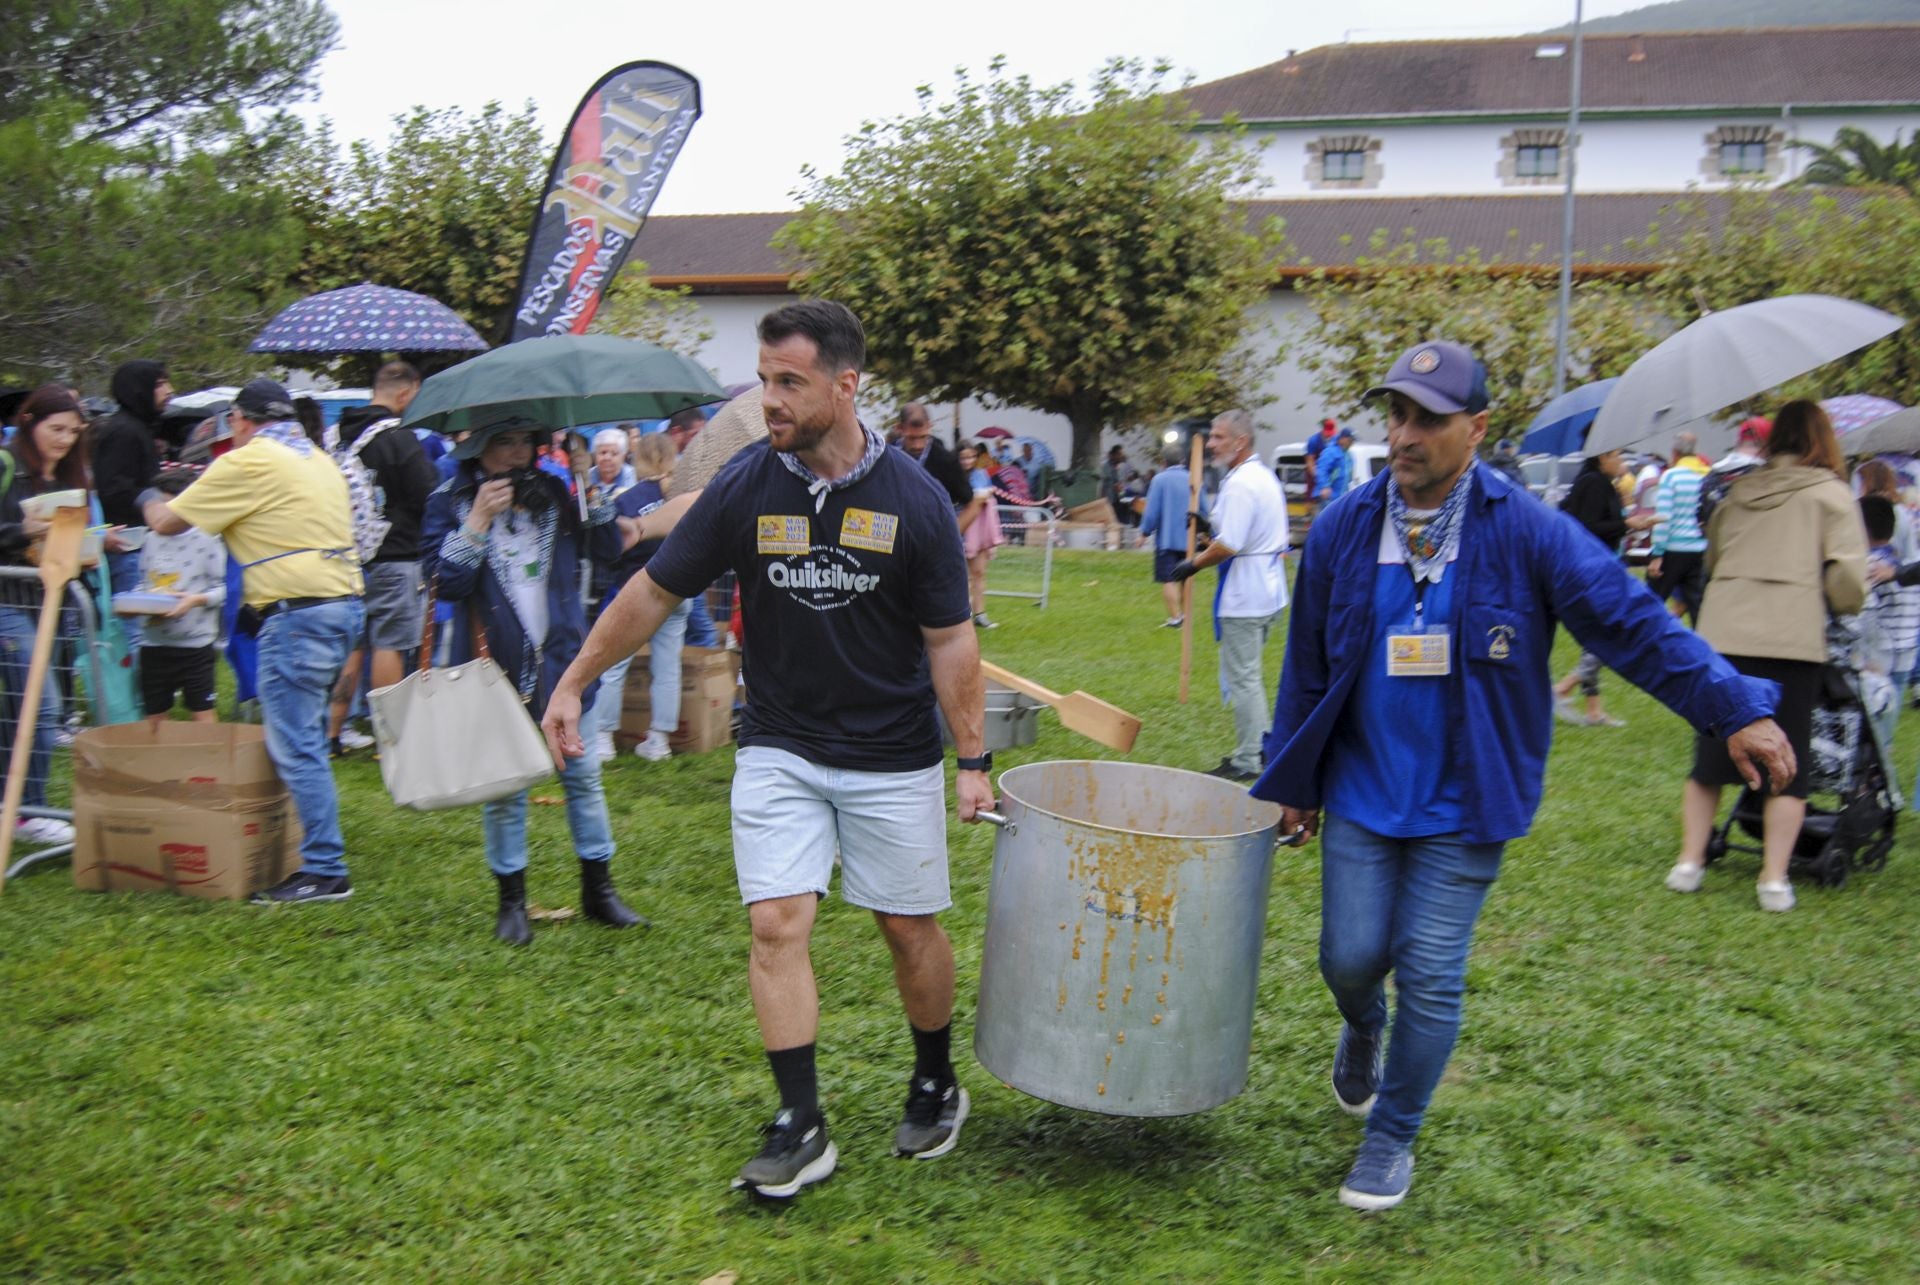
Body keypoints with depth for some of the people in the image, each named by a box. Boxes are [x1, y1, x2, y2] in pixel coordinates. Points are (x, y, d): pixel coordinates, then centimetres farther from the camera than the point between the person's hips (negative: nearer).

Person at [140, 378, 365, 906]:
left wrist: (150, 499, 24)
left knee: (295, 746, -7)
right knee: (304, 738, 16)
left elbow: (168, 522, -1)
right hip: (344, 603, 9)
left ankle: (325, 871, -7)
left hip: (298, 615, -9)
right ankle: (320, 855, 22)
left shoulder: (247, 463, -6)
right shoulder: (319, 460, 18)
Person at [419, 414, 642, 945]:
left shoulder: (553, 493, 8)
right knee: (503, 792, 6)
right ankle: (511, 902, 19)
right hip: (496, 669, -3)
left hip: (561, 662, 3)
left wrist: (588, 488, -8)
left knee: (583, 777, 7)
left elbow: (607, 547, 2)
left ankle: (598, 890, 20)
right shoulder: (450, 502, -2)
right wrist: (479, 519, -19)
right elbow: (443, 579, -14)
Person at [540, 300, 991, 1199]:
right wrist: (573, 684, 3)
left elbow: (951, 638, -5)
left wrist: (973, 761, -6)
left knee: (911, 930, 9)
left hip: (892, 759, -1)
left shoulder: (911, 498, -11)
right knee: (777, 927, -6)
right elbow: (654, 592, 2)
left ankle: (936, 1086, 32)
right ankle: (801, 1127, 5)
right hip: (778, 751, 1)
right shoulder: (745, 485, -8)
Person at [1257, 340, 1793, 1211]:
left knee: (1430, 976, 1)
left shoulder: (1527, 534, -11)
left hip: (1462, 805, -2)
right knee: (1351, 957, 6)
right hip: (1360, 790, 2)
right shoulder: (1342, 531, -2)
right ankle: (1362, 1036, 44)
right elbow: (1307, 665, 6)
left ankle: (1392, 1137, 24)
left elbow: (1634, 625, -10)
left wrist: (1738, 709, -17)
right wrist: (1293, 782, 9)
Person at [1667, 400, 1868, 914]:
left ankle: (1689, 861, 13)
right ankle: (1774, 879, 5)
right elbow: (1848, 581, -5)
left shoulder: (1739, 492, 14)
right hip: (1792, 640, -3)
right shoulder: (1831, 494, 3)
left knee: (1710, 757, 12)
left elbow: (1710, 560, 19)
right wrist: (1837, 605, 15)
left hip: (1722, 635, 3)